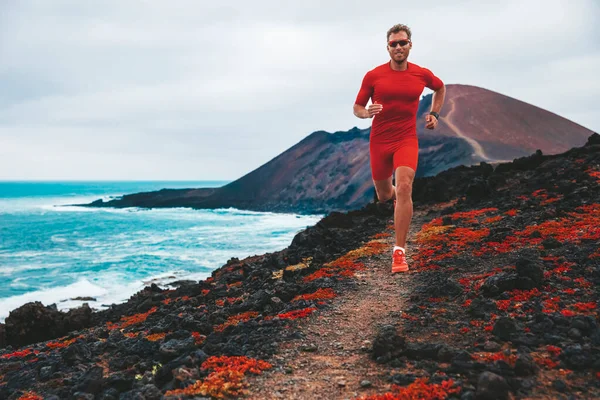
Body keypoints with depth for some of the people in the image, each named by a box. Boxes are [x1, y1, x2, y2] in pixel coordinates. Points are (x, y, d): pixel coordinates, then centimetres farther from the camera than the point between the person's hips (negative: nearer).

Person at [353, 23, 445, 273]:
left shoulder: (422, 74, 1)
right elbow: (357, 108, 2)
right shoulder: (373, 75, -4)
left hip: (407, 140, -1)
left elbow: (440, 88, 23)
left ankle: (399, 252, -17)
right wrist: (368, 112, -20)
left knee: (404, 188, -23)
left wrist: (435, 114, 11)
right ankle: (394, 194, 57)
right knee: (383, 195, 14)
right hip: (379, 142, 1)